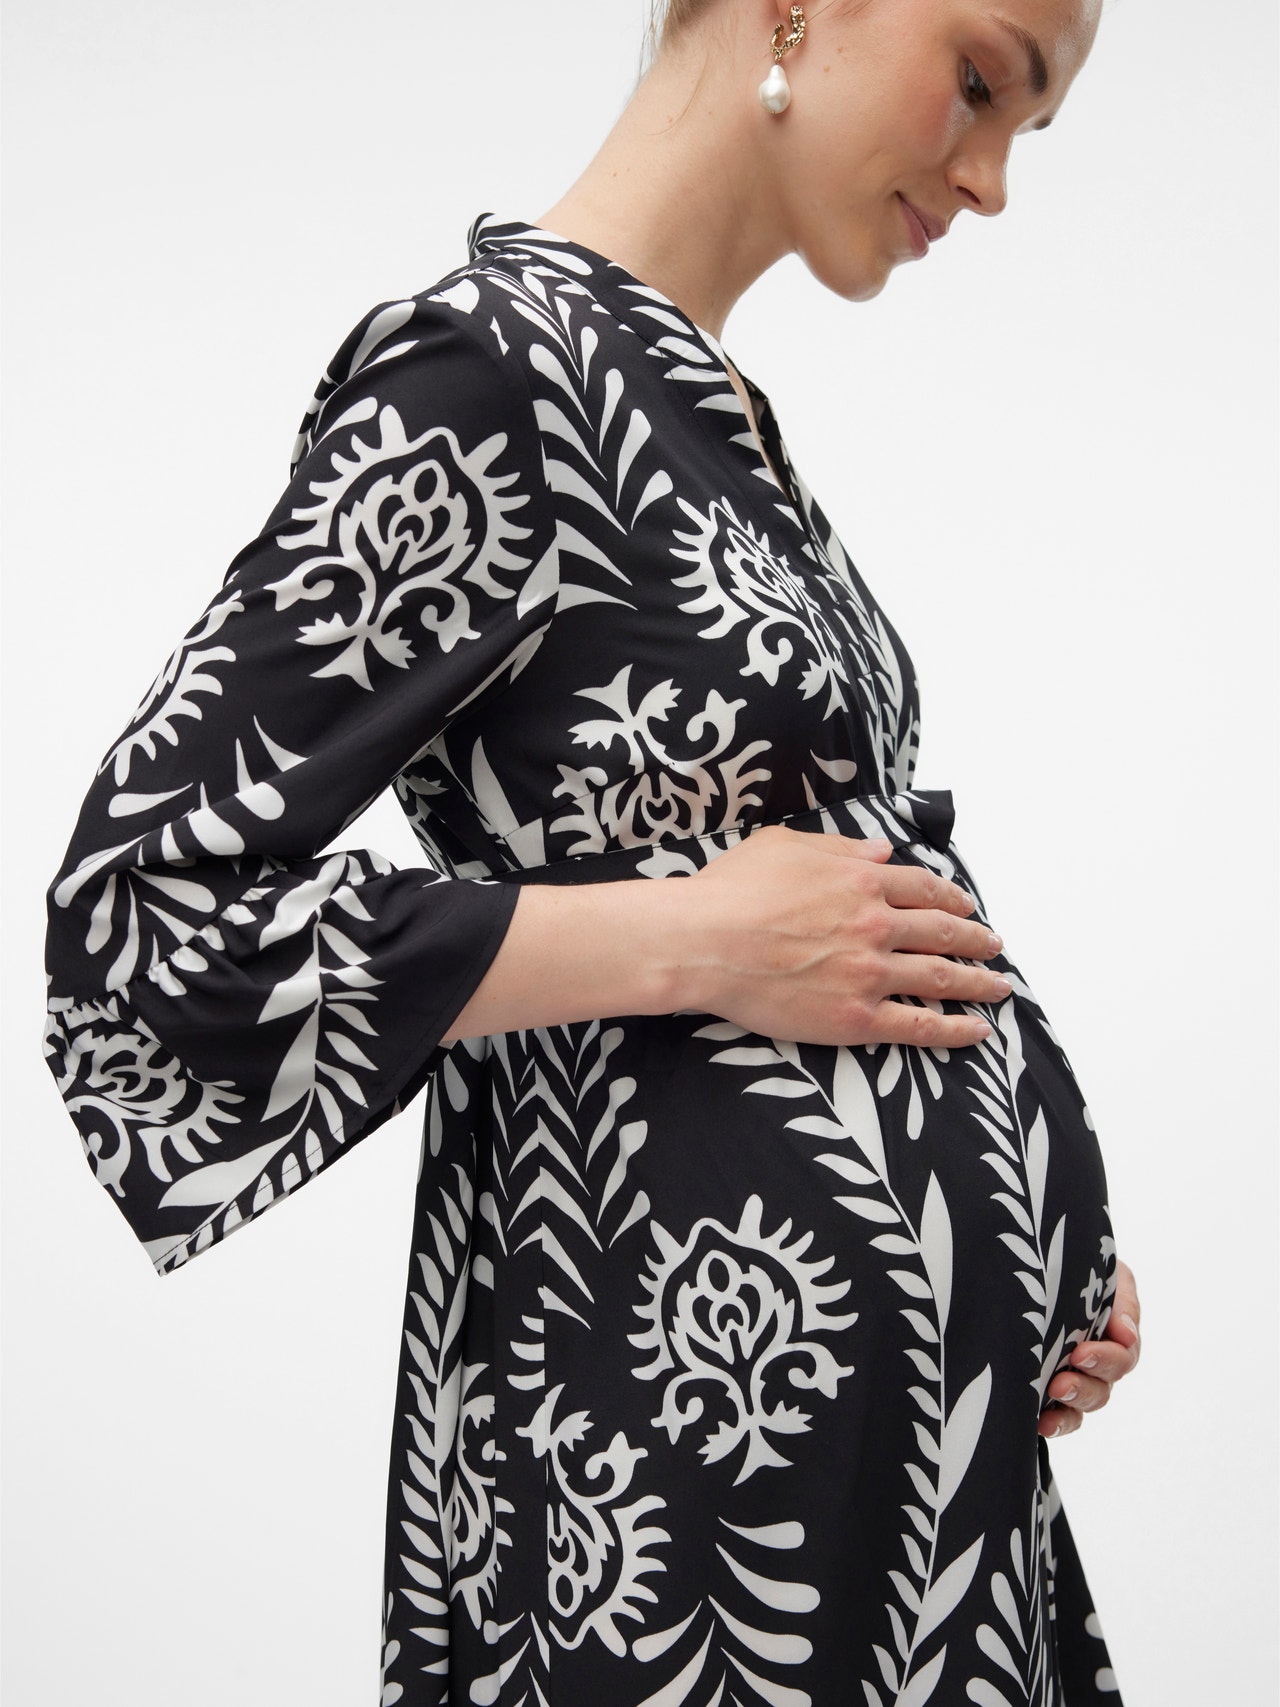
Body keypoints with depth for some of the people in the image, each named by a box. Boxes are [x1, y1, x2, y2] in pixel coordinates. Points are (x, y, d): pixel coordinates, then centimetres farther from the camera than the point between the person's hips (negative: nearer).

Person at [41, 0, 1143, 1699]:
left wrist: (1046, 1239, 8)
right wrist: (698, 939, -18)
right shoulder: (489, 363, -15)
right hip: (702, 1377, -9)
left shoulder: (708, 413, 11)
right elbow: (146, 901, -20)